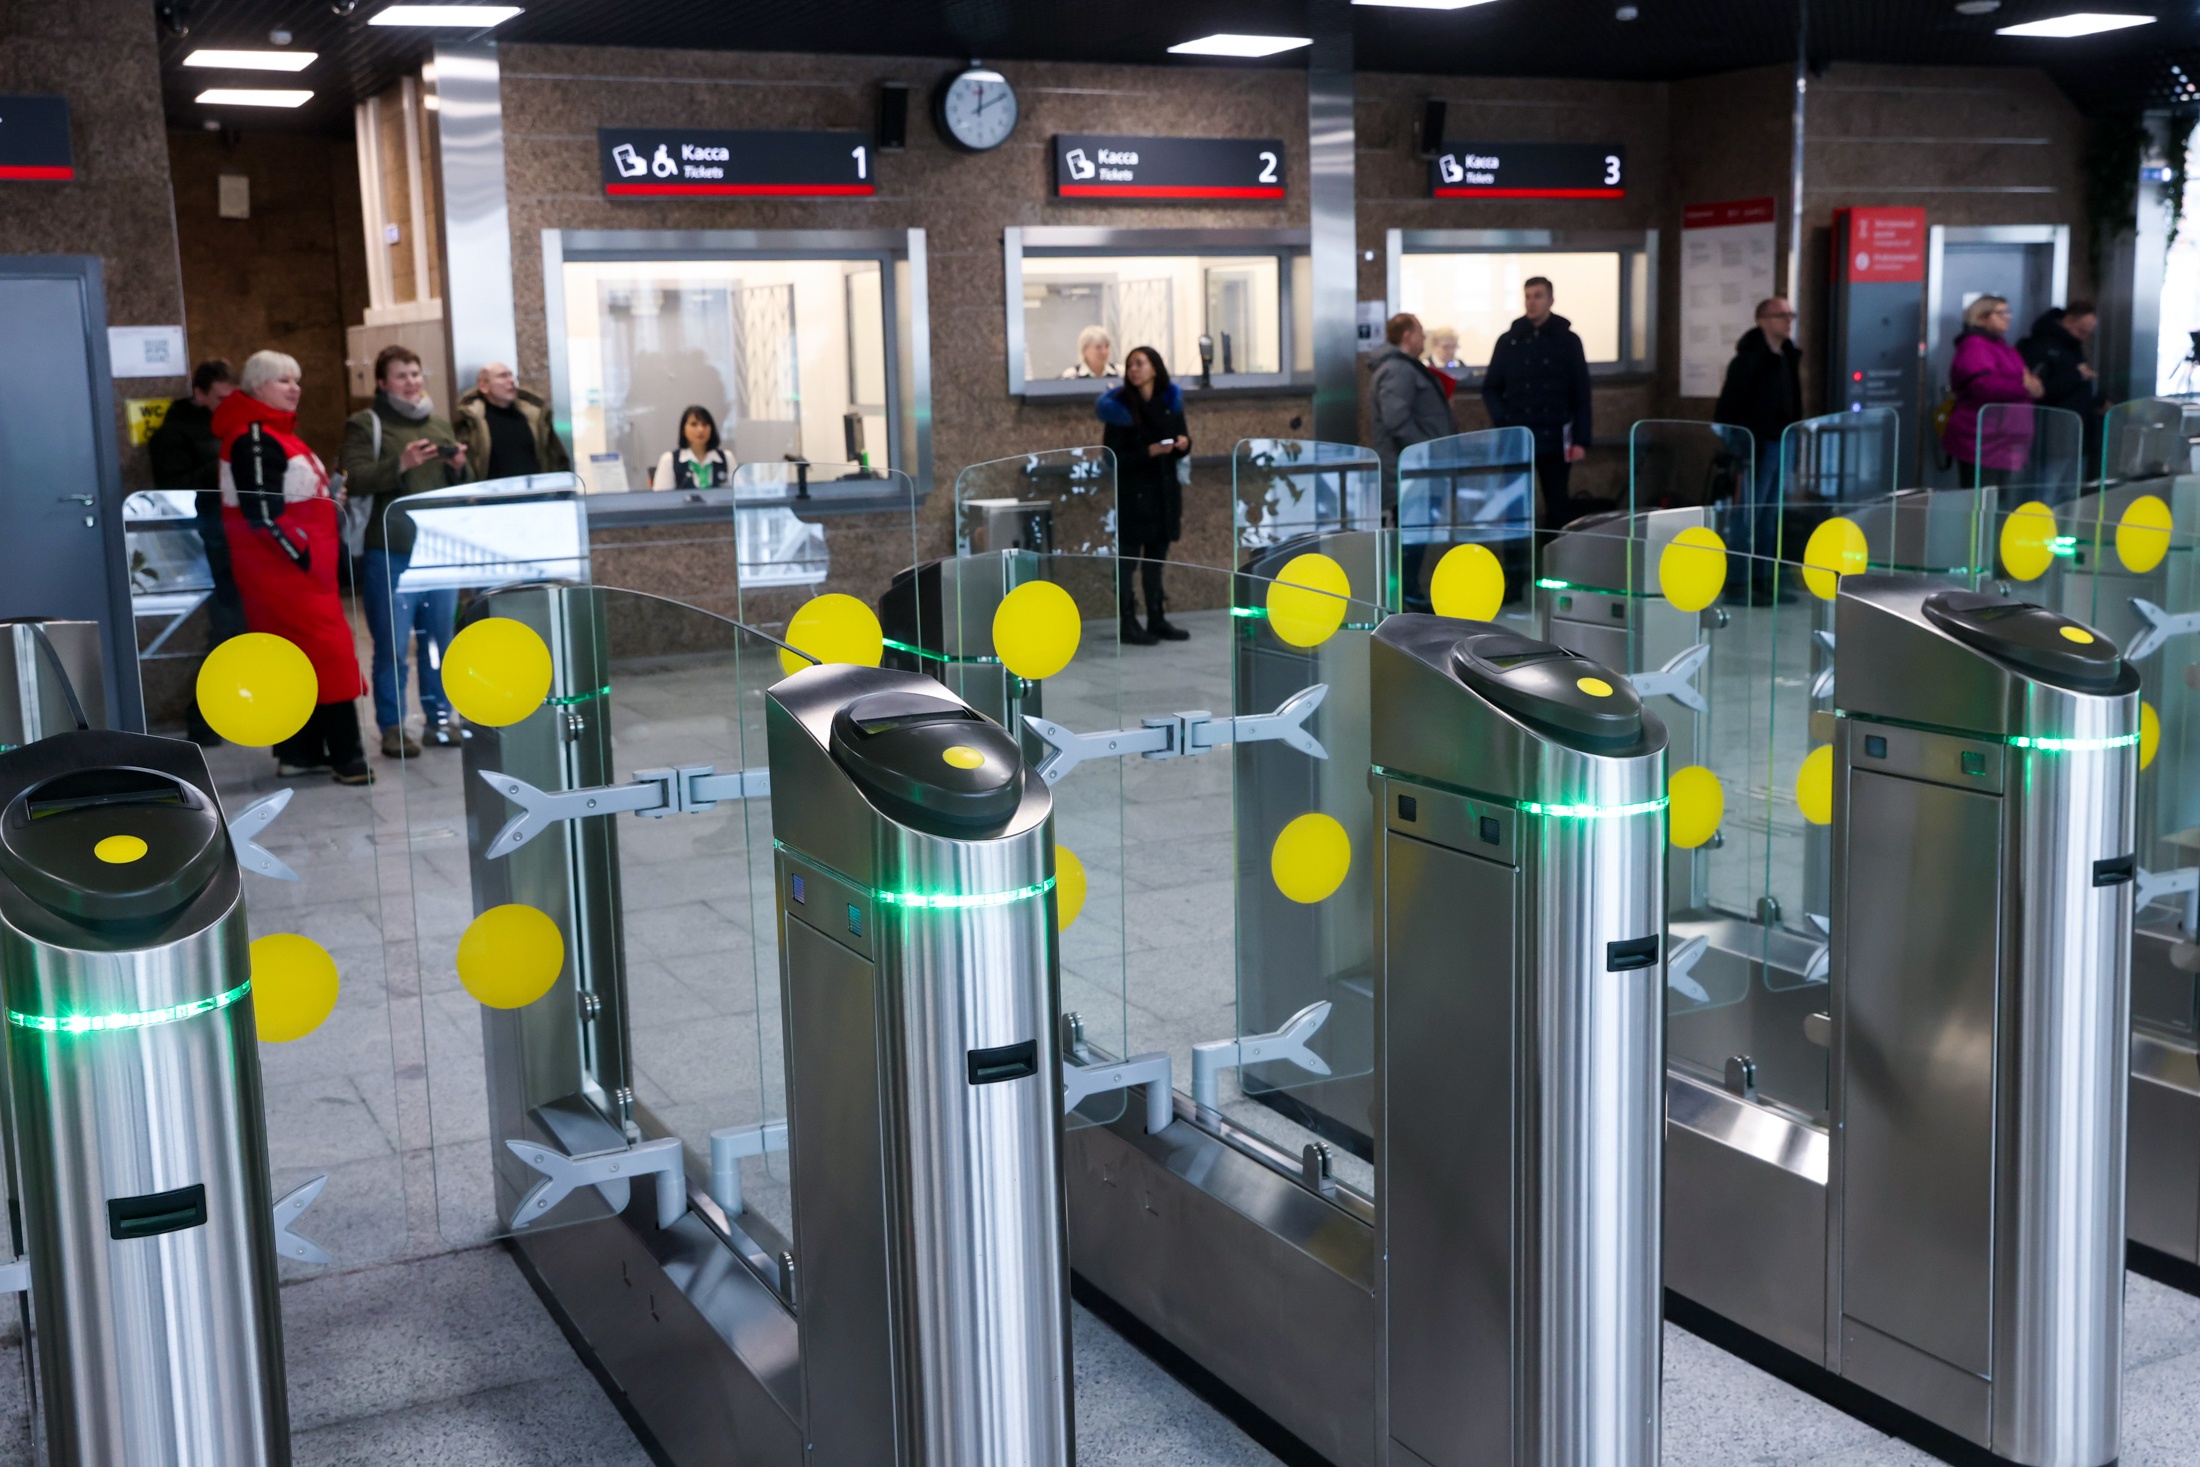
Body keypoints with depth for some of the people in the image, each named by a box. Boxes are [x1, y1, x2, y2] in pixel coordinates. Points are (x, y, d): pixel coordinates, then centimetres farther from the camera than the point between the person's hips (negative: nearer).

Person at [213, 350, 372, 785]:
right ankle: (345, 756, -11)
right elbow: (263, 513, -22)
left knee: (296, 658, 11)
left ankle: (300, 752, 16)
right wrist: (302, 555, -19)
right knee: (329, 653, -11)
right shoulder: (253, 438, -15)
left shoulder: (275, 433, 18)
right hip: (284, 567, -10)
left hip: (297, 566, 10)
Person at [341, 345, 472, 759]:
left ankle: (440, 718, 19)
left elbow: (461, 489, 20)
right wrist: (400, 464, -24)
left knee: (439, 640, 9)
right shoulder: (365, 425, 2)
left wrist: (459, 467, -1)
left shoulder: (440, 426, 17)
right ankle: (392, 727, 5)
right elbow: (355, 479, -13)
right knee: (392, 645, -3)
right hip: (390, 553, -5)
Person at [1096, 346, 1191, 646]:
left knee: (1156, 557, 11)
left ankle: (1156, 621, 17)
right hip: (1132, 493, -5)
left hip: (1164, 490, 5)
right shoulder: (1119, 407, -8)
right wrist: (1149, 452, -23)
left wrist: (1183, 443, -9)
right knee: (1128, 556, -3)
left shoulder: (1170, 402, 7)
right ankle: (1128, 623, 0)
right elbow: (1114, 457, -12)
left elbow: (1182, 445, 14)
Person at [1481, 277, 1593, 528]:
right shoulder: (1508, 341, 6)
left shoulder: (1568, 340, 3)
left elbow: (1581, 394, 2)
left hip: (1555, 440, -1)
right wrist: (1502, 421, -6)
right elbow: (1490, 388, 11)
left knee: (1559, 507, 4)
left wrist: (1581, 440, -4)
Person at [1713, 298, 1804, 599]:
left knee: (1769, 516, 11)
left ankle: (1762, 579, 17)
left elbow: (1794, 403, 15)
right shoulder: (1751, 357, -12)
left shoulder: (1789, 356, 12)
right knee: (1748, 514, -4)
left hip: (1781, 444, 8)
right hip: (1758, 445, -8)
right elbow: (1729, 402, -14)